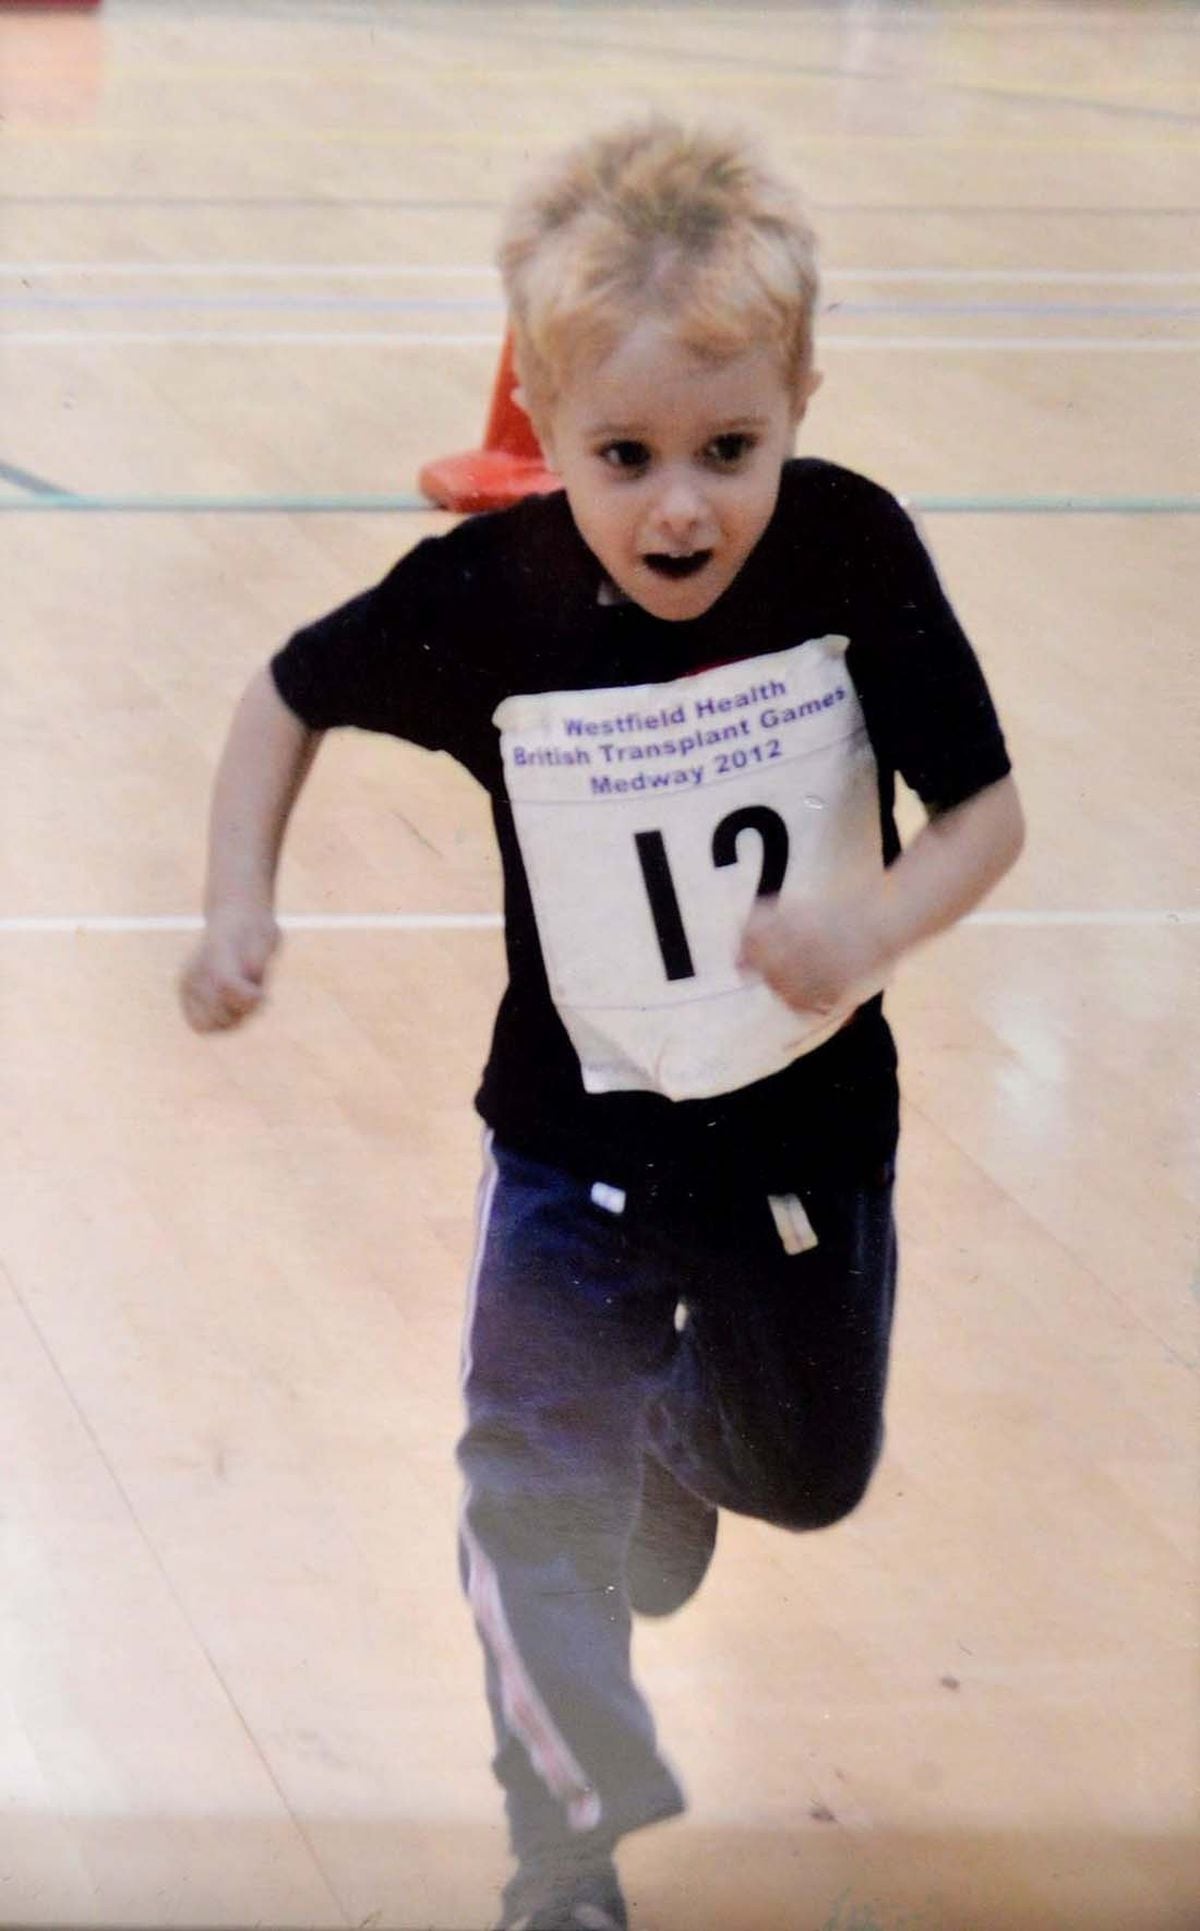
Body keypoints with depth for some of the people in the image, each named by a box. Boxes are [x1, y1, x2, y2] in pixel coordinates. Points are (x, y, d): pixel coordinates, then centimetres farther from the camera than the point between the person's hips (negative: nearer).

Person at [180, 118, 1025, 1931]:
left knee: (810, 1475, 24)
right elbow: (289, 696, -2)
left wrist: (877, 921, -39)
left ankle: (675, 1441, 60)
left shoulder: (855, 555, -23)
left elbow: (987, 811, -19)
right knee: (535, 1490, -16)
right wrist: (239, 905, -14)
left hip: (811, 1123, 2)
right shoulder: (484, 598, -22)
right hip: (582, 1130, -2)